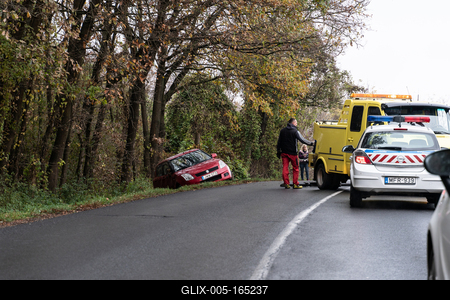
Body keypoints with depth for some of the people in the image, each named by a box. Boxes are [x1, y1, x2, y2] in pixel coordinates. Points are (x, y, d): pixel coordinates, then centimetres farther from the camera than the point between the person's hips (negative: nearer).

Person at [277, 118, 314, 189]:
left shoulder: (282, 131, 9)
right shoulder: (295, 131, -8)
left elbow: (279, 142, 13)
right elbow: (302, 140, -11)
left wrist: (278, 152, 20)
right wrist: (311, 143, -3)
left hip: (284, 152, 4)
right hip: (292, 153, -4)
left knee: (285, 167, 4)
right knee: (295, 168, 6)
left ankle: (286, 183, -2)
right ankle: (296, 184, 7)